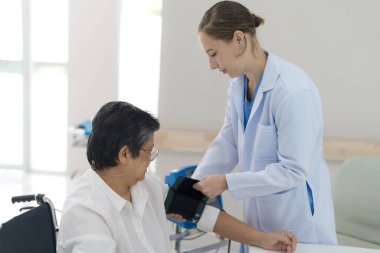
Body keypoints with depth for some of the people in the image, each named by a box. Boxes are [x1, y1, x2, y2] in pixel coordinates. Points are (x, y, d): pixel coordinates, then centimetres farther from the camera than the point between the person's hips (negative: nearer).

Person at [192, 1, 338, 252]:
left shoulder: (293, 91, -25)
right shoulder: (238, 84, 1)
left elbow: (293, 170, -23)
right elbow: (227, 143, 6)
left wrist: (227, 183, -21)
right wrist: (194, 186, -4)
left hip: (298, 218, -7)